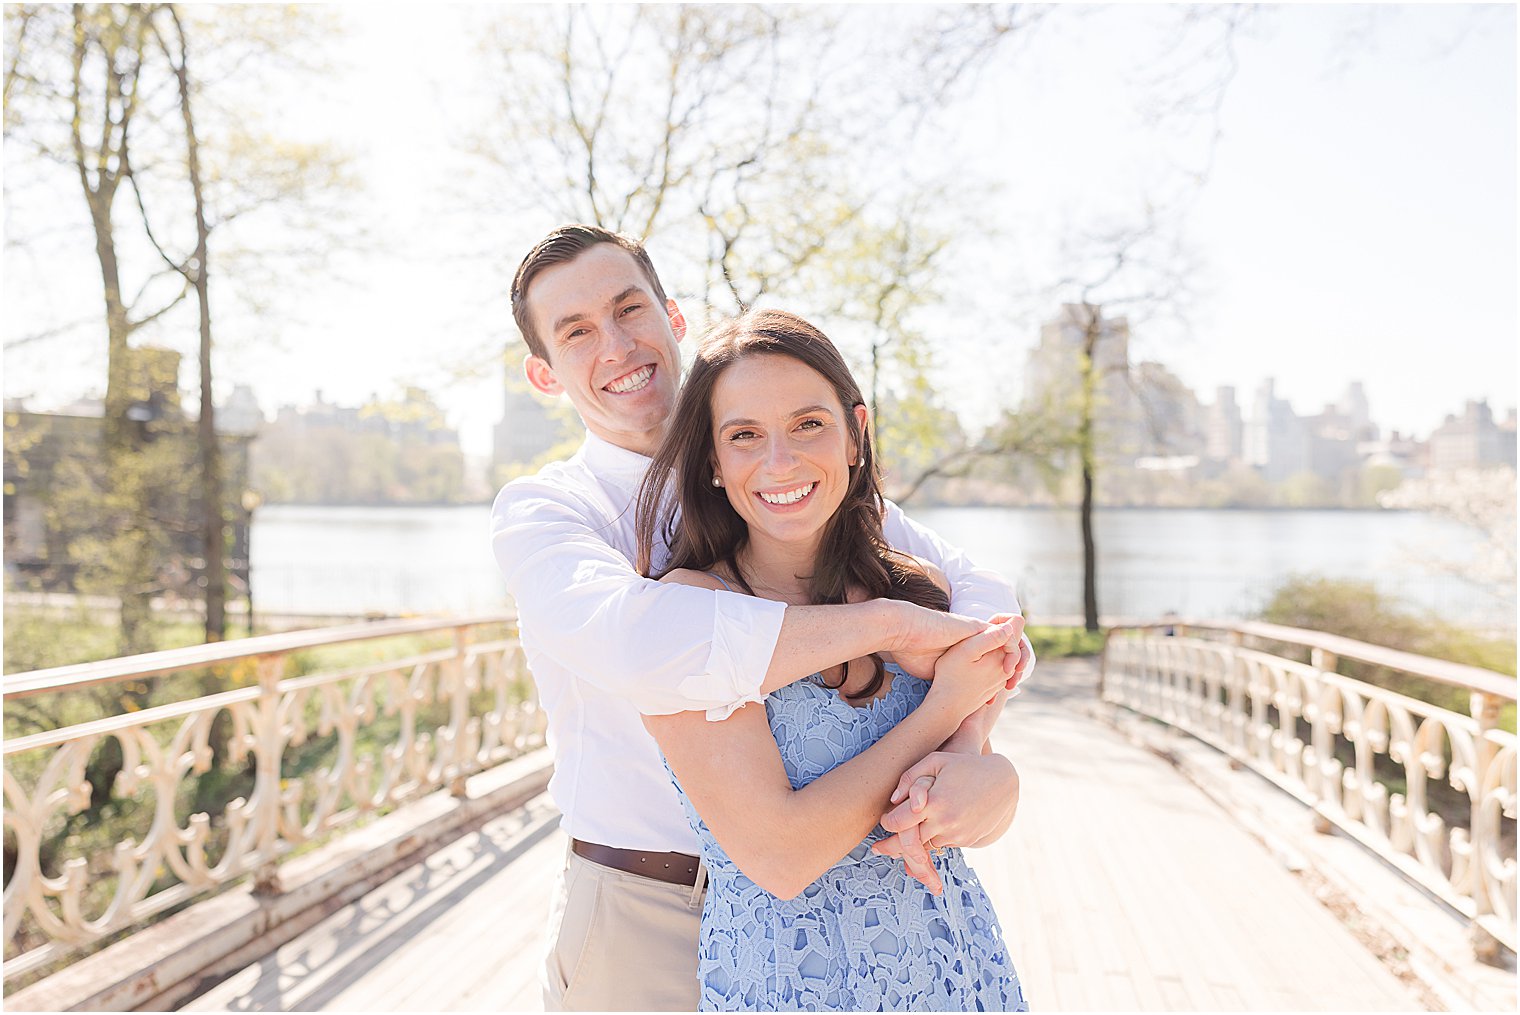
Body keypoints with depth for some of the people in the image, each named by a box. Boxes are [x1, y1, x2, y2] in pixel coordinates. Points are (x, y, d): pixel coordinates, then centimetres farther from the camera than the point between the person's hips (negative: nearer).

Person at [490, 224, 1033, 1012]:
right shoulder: (537, 512, -9)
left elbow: (976, 592, -8)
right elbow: (635, 643, -31)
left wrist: (968, 755, -26)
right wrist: (892, 621, -27)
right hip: (645, 925, -2)